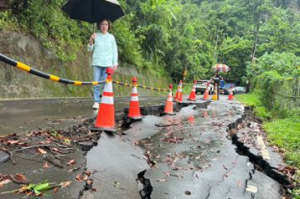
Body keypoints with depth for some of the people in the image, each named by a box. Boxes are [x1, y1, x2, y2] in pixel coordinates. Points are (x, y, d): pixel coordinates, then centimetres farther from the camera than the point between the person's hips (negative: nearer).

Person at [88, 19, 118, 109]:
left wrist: (115, 63, 6)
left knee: (106, 83, -3)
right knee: (96, 83, -5)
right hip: (97, 63, 0)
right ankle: (96, 102, -2)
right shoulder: (95, 36, 8)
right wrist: (91, 41, -8)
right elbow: (90, 49, 9)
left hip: (108, 63, 0)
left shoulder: (111, 37, 10)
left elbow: (114, 51, 11)